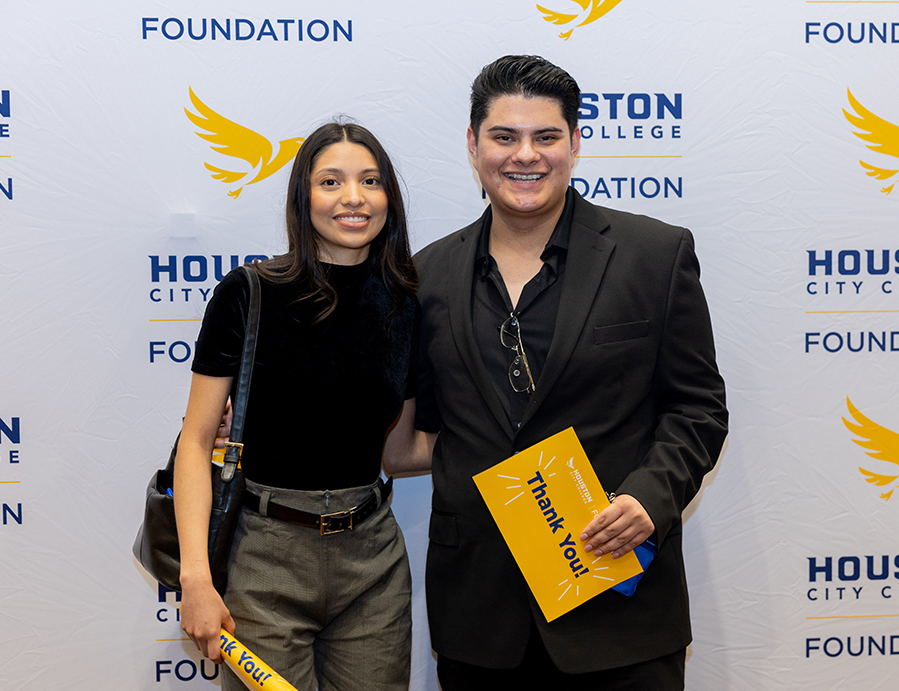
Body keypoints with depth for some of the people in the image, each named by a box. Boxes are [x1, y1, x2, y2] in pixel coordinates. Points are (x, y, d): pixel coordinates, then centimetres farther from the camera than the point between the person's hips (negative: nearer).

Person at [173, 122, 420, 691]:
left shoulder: (405, 306, 4)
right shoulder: (250, 294, -9)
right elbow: (197, 442, -10)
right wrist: (196, 577, -16)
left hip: (373, 557, 4)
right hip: (266, 559, -4)